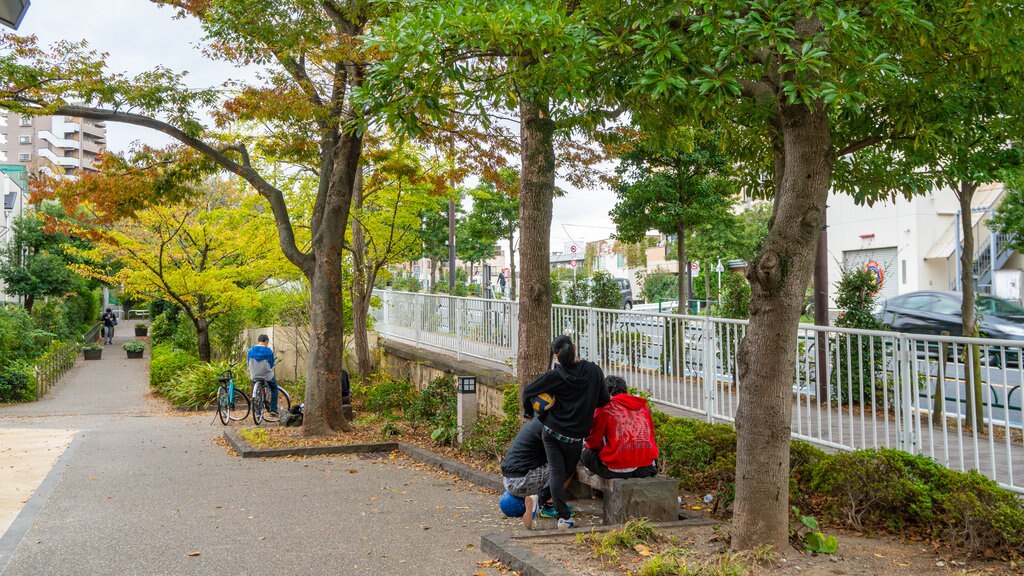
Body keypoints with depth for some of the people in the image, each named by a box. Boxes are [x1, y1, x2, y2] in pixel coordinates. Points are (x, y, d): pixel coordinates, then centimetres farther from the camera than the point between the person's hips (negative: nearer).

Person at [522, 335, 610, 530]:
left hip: (552, 430, -1)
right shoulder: (594, 371, -7)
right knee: (567, 471, 21)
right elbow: (604, 400, 1)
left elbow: (528, 391, -5)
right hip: (576, 436, 1)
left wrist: (529, 412, 14)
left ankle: (564, 517, 1)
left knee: (556, 471, 5)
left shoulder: (555, 375, -11)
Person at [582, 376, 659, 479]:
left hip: (617, 470, -5)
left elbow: (594, 443, 2)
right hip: (647, 468, 5)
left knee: (585, 449, 17)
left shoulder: (604, 407, -2)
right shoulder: (642, 406, 12)